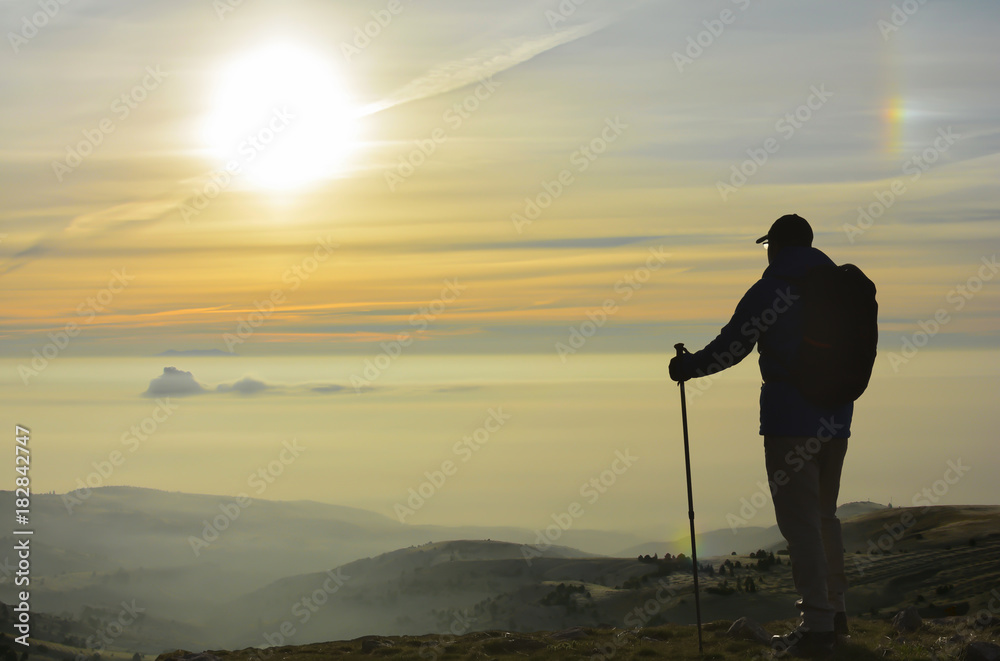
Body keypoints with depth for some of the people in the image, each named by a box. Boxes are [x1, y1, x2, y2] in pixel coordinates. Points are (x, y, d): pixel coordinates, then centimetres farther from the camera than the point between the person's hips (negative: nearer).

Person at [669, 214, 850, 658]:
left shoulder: (768, 291, -8)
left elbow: (729, 349, -6)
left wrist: (686, 368, 9)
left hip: (791, 418, -7)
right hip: (836, 418, 7)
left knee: (799, 522, -5)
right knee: (824, 513, 20)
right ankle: (834, 608, 27)